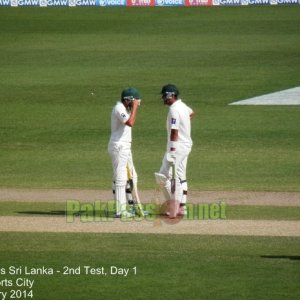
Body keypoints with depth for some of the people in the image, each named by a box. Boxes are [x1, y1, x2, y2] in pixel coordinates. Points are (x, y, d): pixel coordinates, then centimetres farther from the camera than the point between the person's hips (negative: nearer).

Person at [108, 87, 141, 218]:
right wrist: (134, 107, -22)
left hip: (125, 147, 11)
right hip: (119, 147, -11)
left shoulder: (125, 108, 15)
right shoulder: (119, 108, -16)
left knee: (131, 176, 15)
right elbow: (130, 123, -29)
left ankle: (132, 206, 22)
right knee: (121, 177, -10)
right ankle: (120, 210, -10)